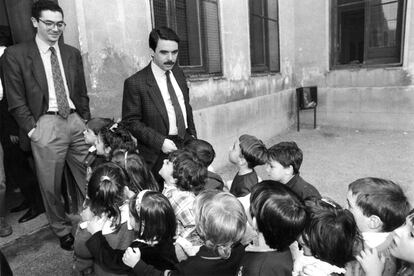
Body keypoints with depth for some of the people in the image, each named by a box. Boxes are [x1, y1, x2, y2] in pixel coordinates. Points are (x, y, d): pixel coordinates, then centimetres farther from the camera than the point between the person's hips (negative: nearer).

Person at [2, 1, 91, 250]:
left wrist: (86, 120, 7)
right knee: (51, 185, 6)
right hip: (46, 125, -3)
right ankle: (63, 231, 25)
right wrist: (31, 128, -7)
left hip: (76, 121, 3)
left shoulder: (72, 54, 13)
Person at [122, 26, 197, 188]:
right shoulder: (135, 83, -10)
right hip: (158, 156, -5)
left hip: (186, 145, 5)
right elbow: (131, 122, -10)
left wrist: (192, 135, 10)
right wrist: (160, 142, -18)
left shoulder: (178, 73, 9)